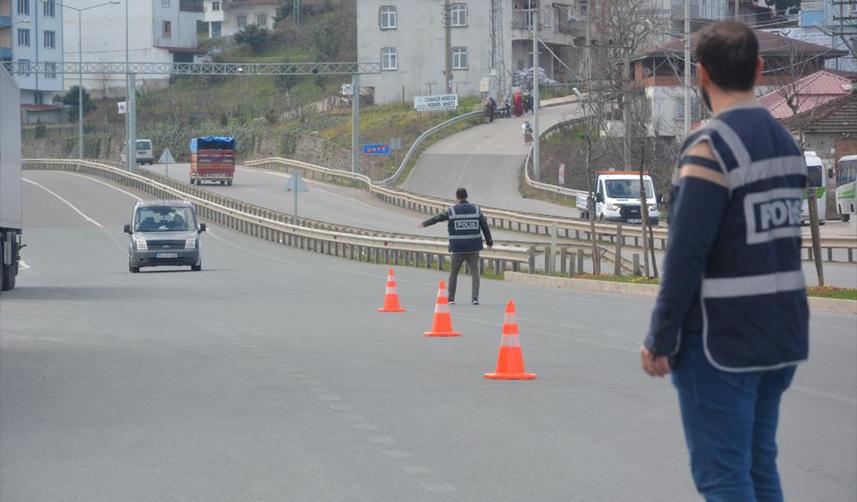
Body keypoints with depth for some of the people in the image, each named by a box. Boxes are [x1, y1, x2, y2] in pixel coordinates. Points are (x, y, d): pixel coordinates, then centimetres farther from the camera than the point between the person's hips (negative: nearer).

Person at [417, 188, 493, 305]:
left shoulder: (452, 211, -2)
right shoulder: (476, 210, 1)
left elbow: (437, 218, 9)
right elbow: (485, 226, 3)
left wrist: (424, 224, 25)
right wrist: (489, 242, 13)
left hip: (458, 249, 0)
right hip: (473, 248, 0)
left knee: (453, 272, 13)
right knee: (474, 272, 2)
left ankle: (451, 298, 18)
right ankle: (475, 297, -9)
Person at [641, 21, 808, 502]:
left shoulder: (710, 146, -14)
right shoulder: (786, 142, 11)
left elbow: (686, 255, -17)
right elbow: (779, 241, 13)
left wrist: (660, 340, -11)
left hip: (721, 343, -8)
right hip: (783, 336, 8)